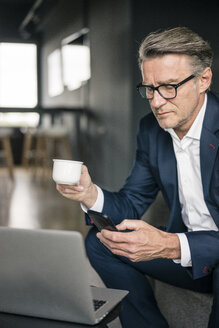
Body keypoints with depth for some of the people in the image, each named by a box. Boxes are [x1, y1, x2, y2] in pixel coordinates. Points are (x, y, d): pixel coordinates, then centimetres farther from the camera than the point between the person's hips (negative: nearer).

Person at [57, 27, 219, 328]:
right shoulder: (150, 129, -2)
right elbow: (131, 204, 2)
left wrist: (170, 246, -39)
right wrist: (91, 195, -19)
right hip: (185, 243, 6)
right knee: (100, 240, -4)